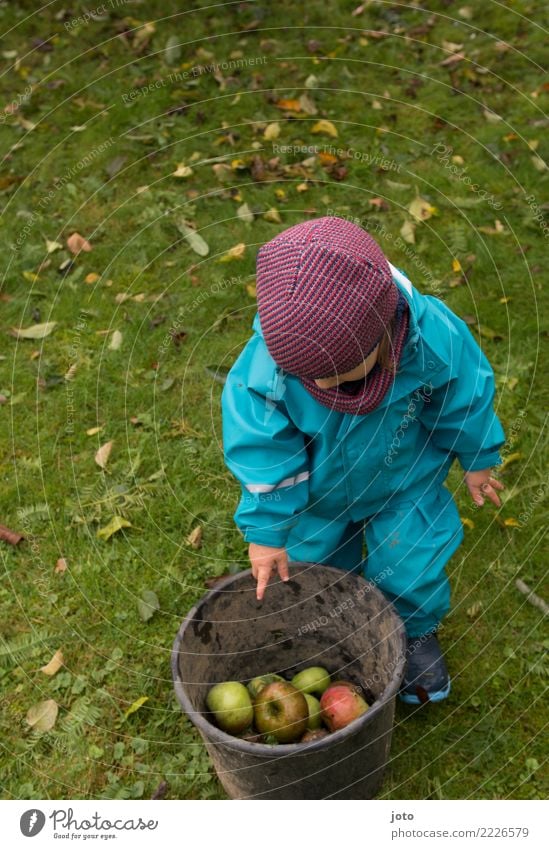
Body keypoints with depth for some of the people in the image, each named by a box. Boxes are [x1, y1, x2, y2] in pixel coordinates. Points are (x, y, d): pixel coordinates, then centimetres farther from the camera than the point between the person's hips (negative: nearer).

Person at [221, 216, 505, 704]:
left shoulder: (433, 339, -36)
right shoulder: (265, 368, -38)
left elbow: (465, 400, -14)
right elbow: (263, 451, -22)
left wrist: (477, 460, 3)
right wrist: (266, 531, -15)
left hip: (404, 488, 0)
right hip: (316, 498, 1)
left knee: (410, 570, 13)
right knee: (317, 570, 21)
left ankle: (417, 633, 48)